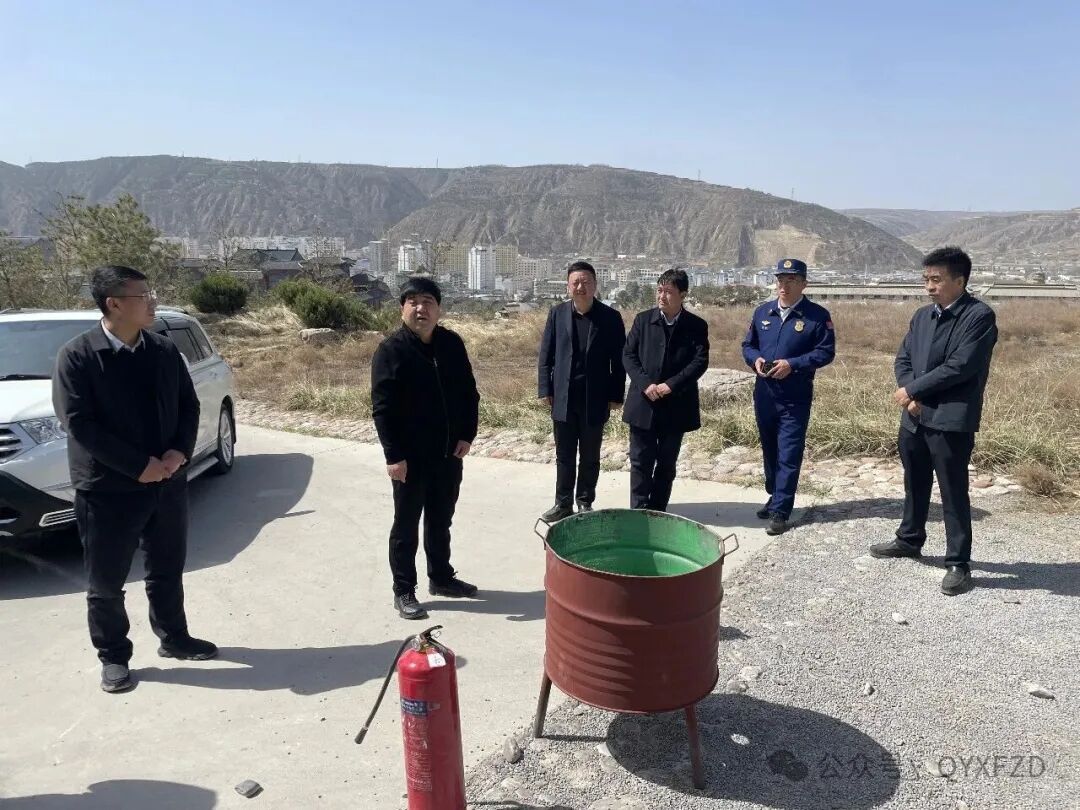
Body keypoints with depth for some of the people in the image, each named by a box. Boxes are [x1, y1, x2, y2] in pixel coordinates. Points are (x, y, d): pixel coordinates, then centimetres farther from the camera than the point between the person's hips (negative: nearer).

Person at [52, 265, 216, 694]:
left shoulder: (165, 351, 3)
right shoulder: (77, 356, -12)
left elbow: (189, 405, 7)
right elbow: (79, 423, -17)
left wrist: (179, 452, -10)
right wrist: (138, 465, -20)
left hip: (168, 482, 5)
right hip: (106, 489, -4)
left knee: (168, 570, 18)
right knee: (106, 582, 9)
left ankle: (174, 638, 36)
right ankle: (113, 657, 26)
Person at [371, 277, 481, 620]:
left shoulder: (453, 344, 3)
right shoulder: (390, 350, -11)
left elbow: (469, 393, 9)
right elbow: (382, 408, -13)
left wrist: (467, 434, -1)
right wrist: (394, 455, -17)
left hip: (449, 453, 5)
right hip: (411, 456, -5)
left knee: (441, 520, 18)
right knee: (406, 524, 6)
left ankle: (441, 577, 34)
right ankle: (403, 591, 18)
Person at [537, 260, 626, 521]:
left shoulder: (610, 317, -3)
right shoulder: (556, 314, 1)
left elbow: (618, 360, 0)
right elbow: (546, 355, 4)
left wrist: (615, 395, -3)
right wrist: (545, 390, -1)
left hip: (594, 400, -1)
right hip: (563, 398, 1)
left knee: (590, 457, 10)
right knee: (564, 456, 10)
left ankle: (585, 503, 24)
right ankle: (563, 503, 22)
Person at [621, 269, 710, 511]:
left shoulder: (697, 326, 0)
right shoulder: (643, 320, 3)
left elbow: (700, 361, -7)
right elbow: (628, 355, 0)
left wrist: (671, 385, -17)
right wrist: (645, 384, -14)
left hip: (676, 406, 0)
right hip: (643, 404, 0)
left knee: (666, 463, 9)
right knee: (641, 461, 2)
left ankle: (657, 512, 19)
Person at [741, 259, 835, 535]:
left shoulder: (818, 315, -6)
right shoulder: (762, 312, 8)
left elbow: (826, 352, -8)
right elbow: (748, 345, 14)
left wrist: (792, 364, -19)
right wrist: (755, 359, -8)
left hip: (795, 398, -5)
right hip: (764, 394, 5)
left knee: (788, 455, -4)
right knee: (769, 450, 16)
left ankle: (780, 511, 0)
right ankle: (775, 497, 33)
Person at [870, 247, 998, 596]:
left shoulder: (980, 316, -10)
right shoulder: (922, 315, 12)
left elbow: (959, 367, -19)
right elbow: (903, 358, 9)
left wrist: (912, 390, -12)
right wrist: (909, 397, -8)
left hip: (951, 420, -7)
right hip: (914, 417, 7)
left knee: (953, 493, 1)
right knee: (915, 484, 21)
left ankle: (959, 563, 13)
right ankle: (909, 539, 38)